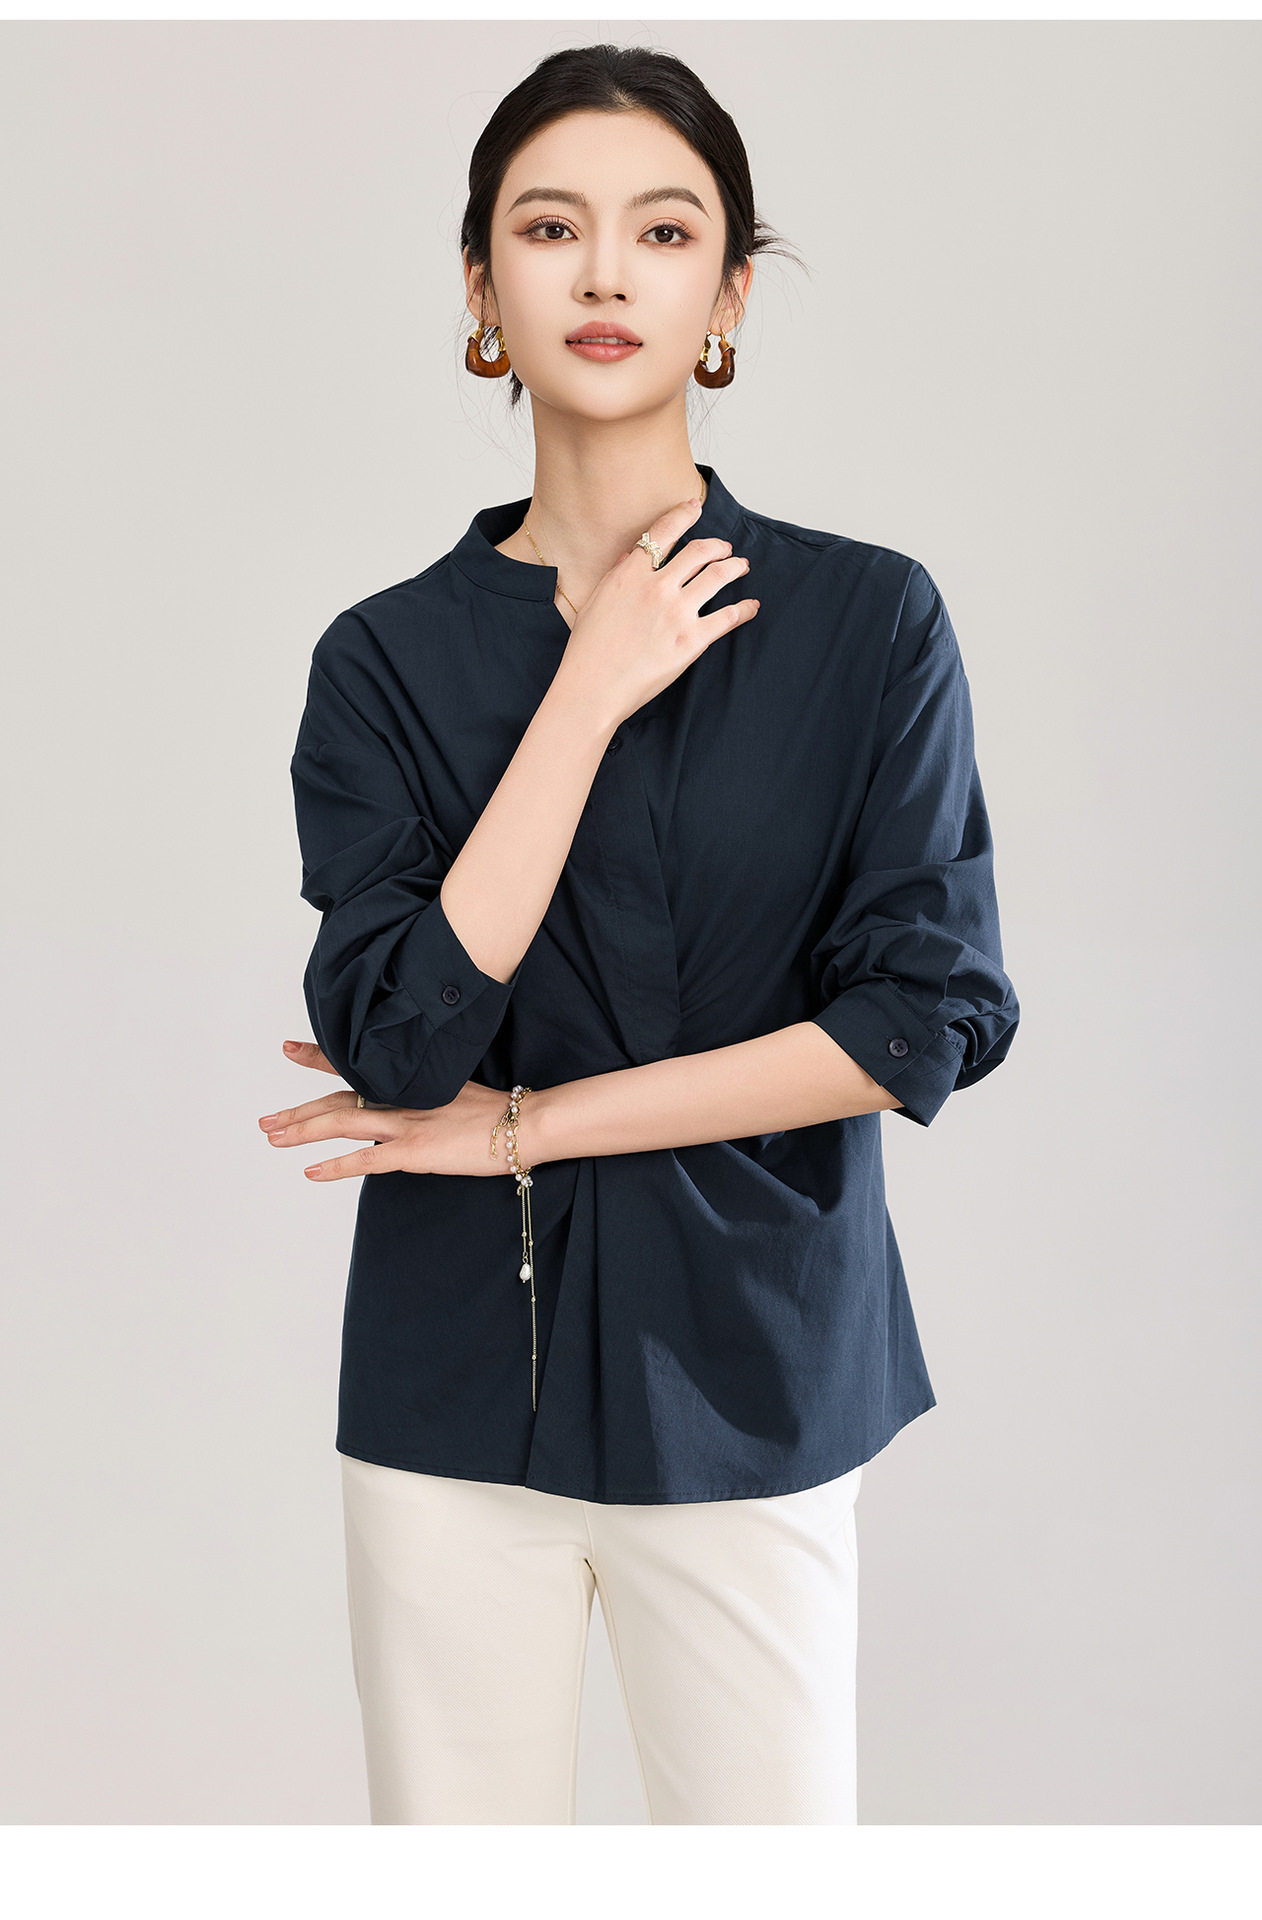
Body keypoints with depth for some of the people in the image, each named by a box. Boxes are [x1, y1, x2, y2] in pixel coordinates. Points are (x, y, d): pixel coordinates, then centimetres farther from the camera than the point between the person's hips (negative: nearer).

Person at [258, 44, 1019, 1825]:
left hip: (747, 1373, 0)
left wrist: (526, 1126, -9)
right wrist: (590, 693, -13)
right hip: (458, 1376, 1)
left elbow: (928, 1017, -10)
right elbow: (403, 1035, -12)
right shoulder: (388, 655, 0)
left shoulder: (868, 622, -3)